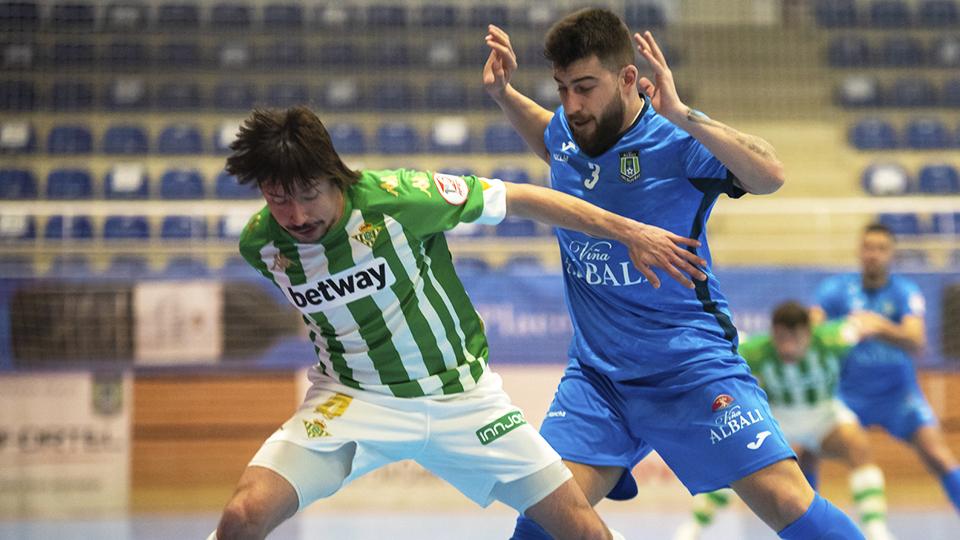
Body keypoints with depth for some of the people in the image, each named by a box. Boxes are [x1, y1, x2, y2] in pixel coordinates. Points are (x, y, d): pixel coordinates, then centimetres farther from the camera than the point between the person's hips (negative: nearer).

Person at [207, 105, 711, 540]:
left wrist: (629, 232, -8)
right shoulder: (259, 244, -11)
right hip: (352, 400, 1)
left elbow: (522, 199, -11)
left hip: (461, 395, -1)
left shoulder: (394, 198, -22)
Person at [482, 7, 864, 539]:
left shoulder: (675, 138, -15)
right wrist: (502, 94, 14)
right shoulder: (566, 132, 3)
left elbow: (770, 176, -33)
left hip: (693, 369, -4)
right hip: (596, 372, 5)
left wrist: (682, 116, -41)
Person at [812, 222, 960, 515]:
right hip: (848, 392, 1)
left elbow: (916, 344, -26)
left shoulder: (906, 292, -11)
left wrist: (879, 327, -45)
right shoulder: (837, 288, -7)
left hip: (897, 393, -1)